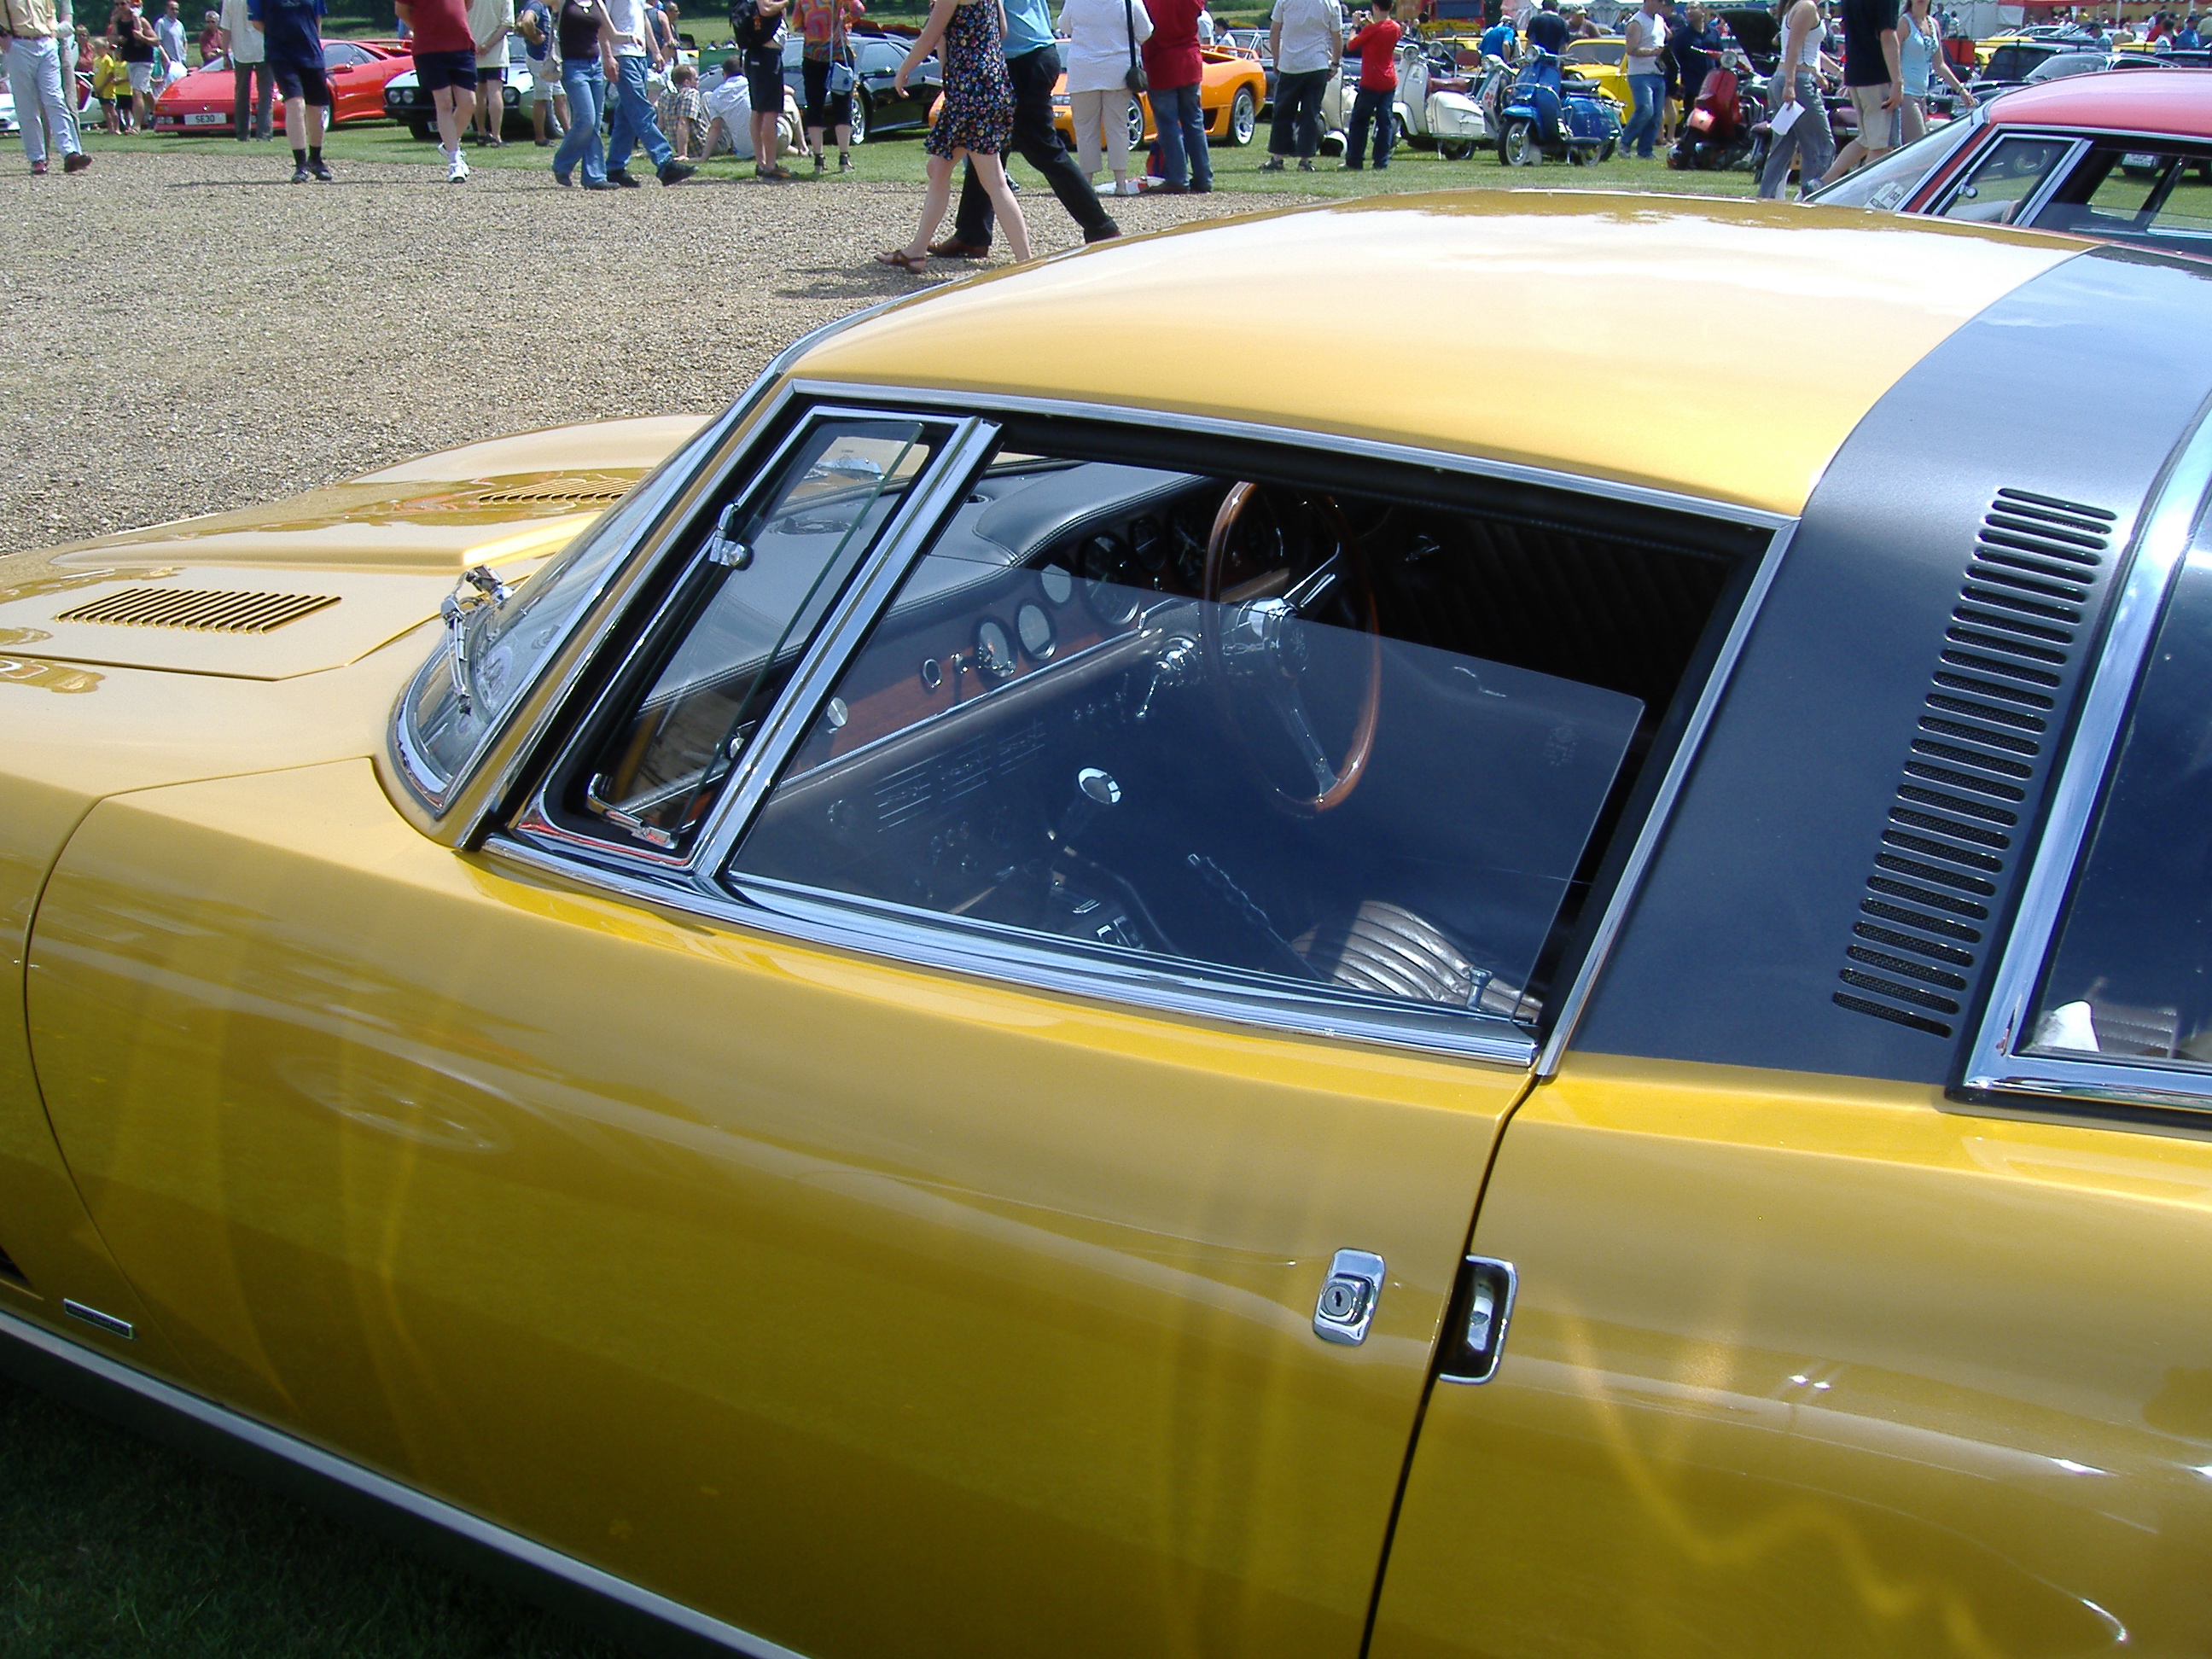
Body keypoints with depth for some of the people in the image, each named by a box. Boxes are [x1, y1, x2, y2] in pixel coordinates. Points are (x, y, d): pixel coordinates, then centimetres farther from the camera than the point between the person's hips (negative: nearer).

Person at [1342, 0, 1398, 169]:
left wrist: (1356, 25, 6)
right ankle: (1381, 162, 2)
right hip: (1390, 83, 5)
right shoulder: (1396, 29, 4)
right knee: (1385, 123, 5)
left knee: (1359, 122, 4)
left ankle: (1353, 162, 3)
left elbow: (1350, 46, -6)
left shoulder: (1371, 30, -15)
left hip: (1370, 83, -5)